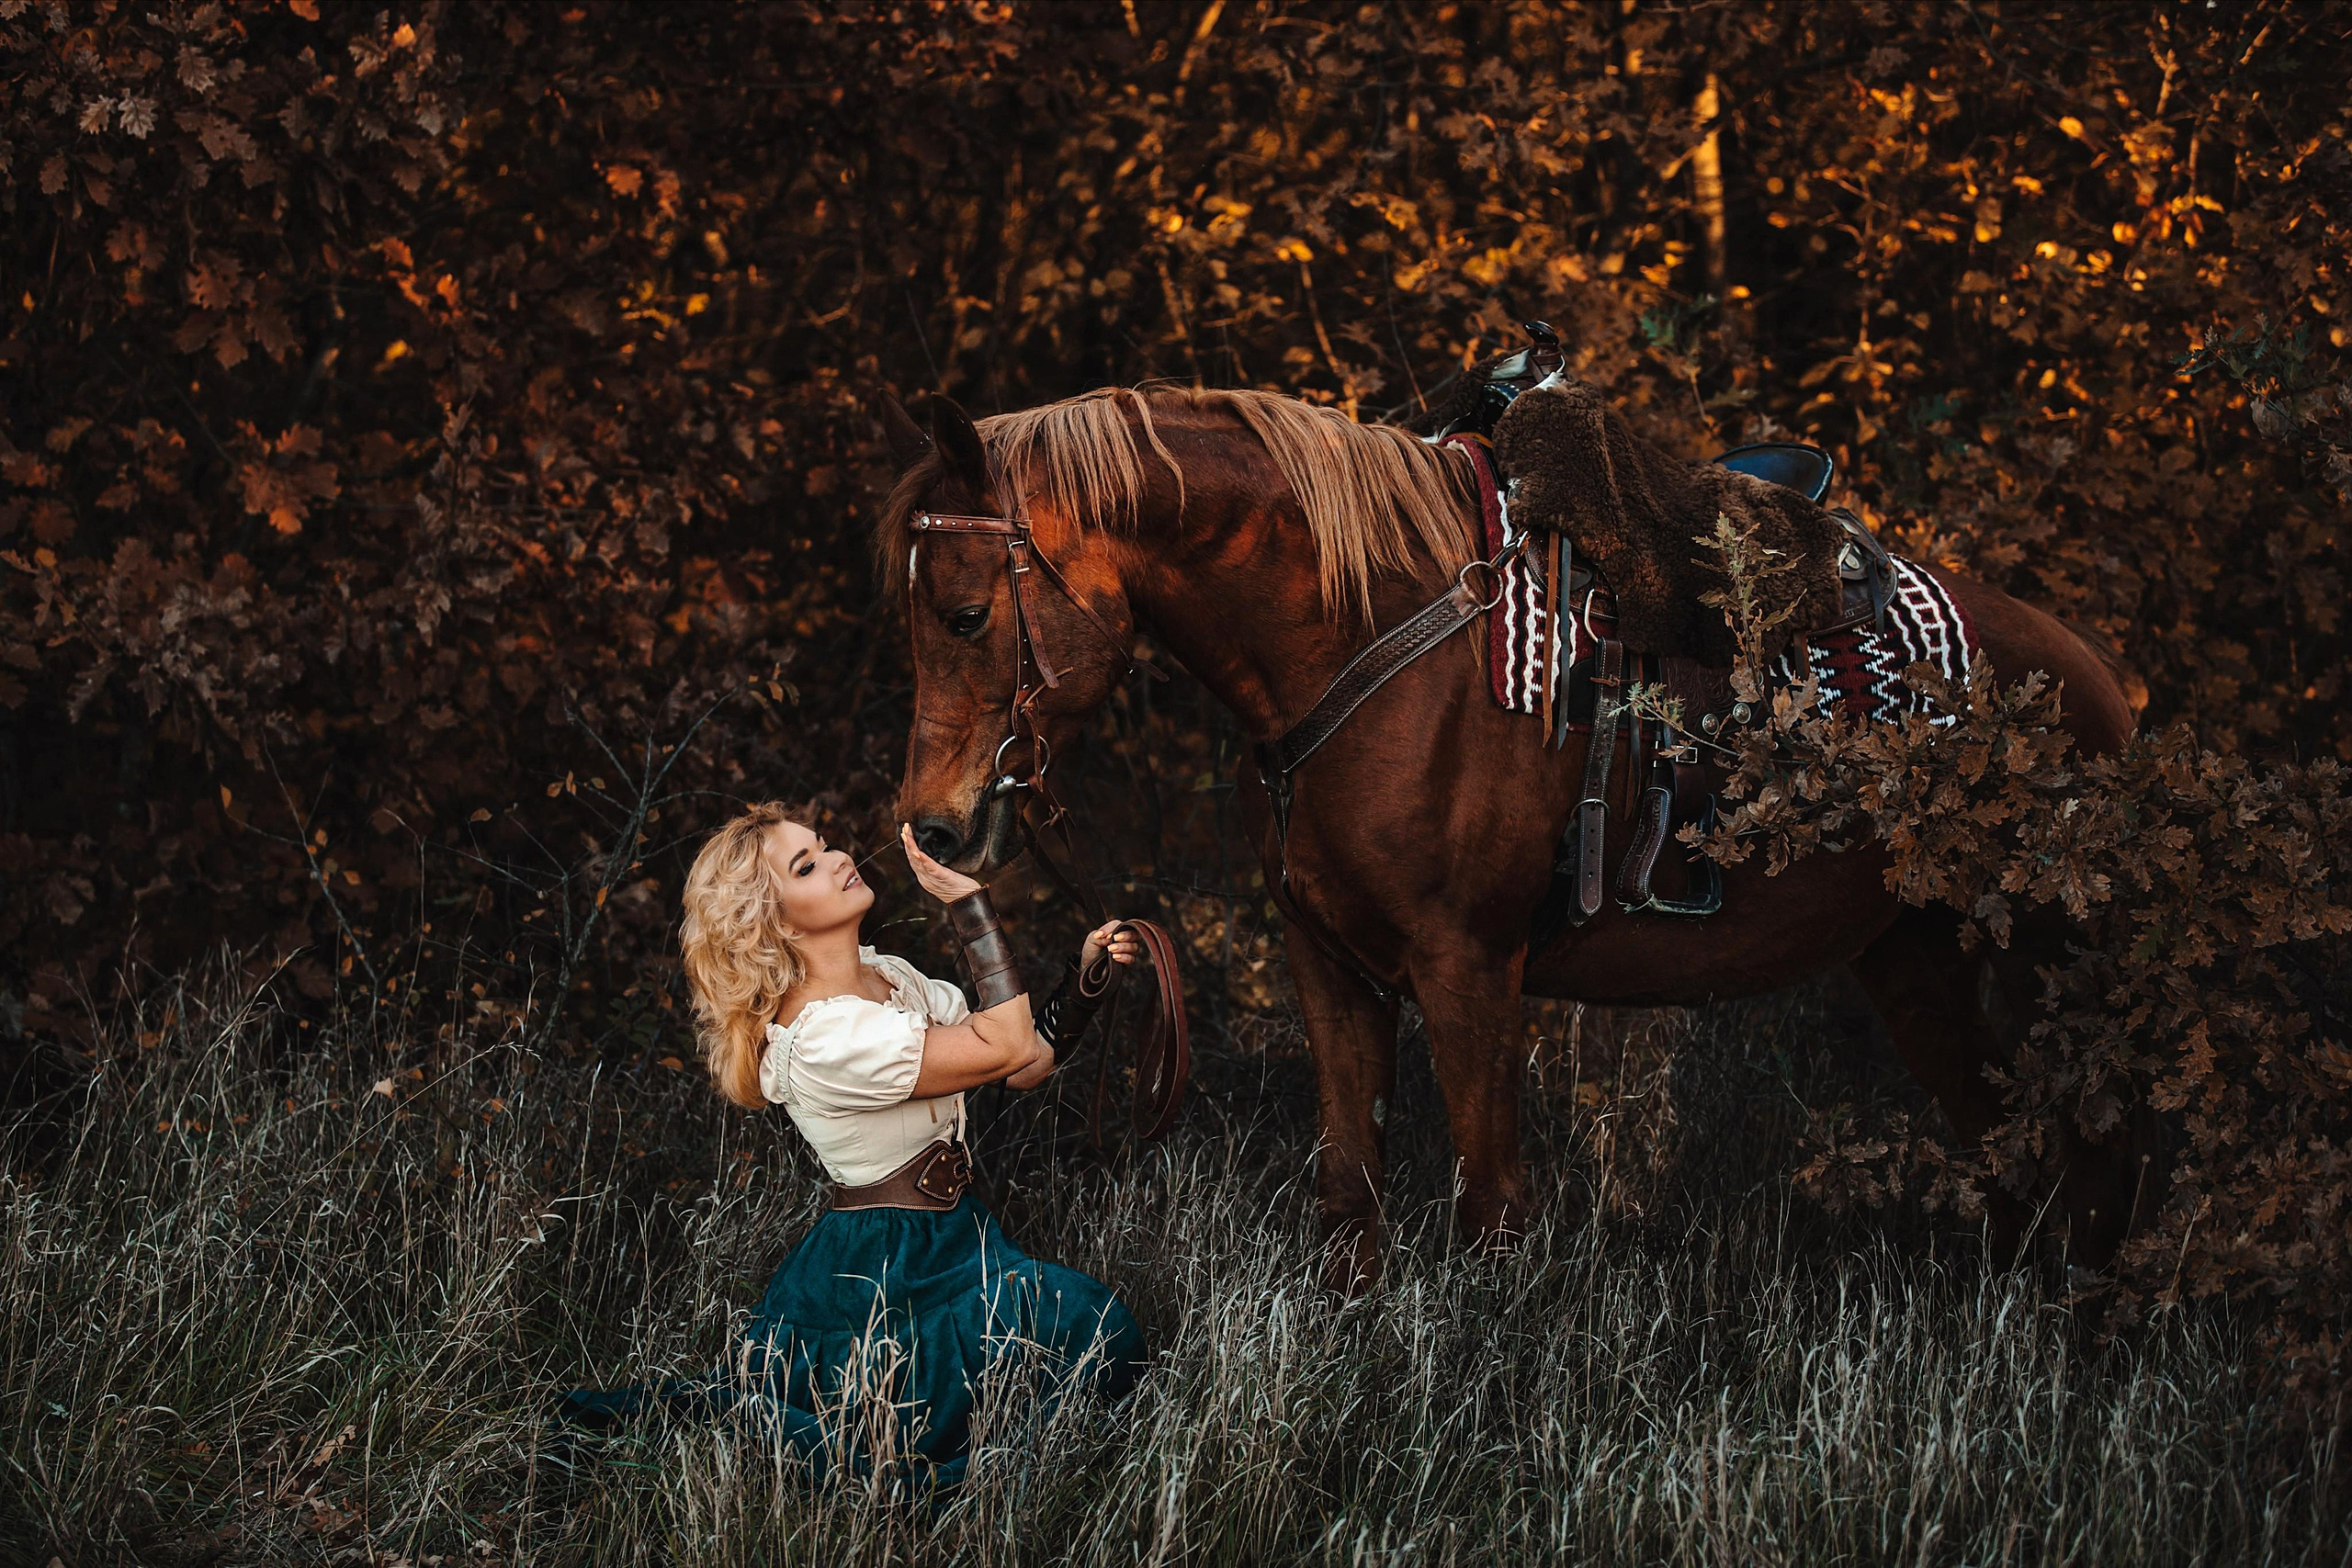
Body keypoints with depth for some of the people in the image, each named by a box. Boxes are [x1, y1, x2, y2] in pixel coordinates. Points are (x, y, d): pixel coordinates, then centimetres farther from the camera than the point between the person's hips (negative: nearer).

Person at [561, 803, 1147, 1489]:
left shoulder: (891, 977, 7)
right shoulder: (822, 1037, -23)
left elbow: (1028, 1067, 6)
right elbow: (1007, 1049, -26)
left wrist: (1087, 975, -7)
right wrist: (967, 902, -26)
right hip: (883, 1273, -9)